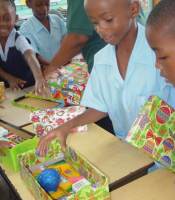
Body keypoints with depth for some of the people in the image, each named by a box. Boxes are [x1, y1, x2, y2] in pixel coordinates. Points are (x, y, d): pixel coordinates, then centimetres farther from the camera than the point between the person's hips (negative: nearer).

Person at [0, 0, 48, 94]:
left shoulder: (19, 39, -23)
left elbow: (30, 57, -43)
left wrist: (39, 79, -60)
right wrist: (9, 78, -17)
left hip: (28, 86, -3)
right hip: (8, 88, 4)